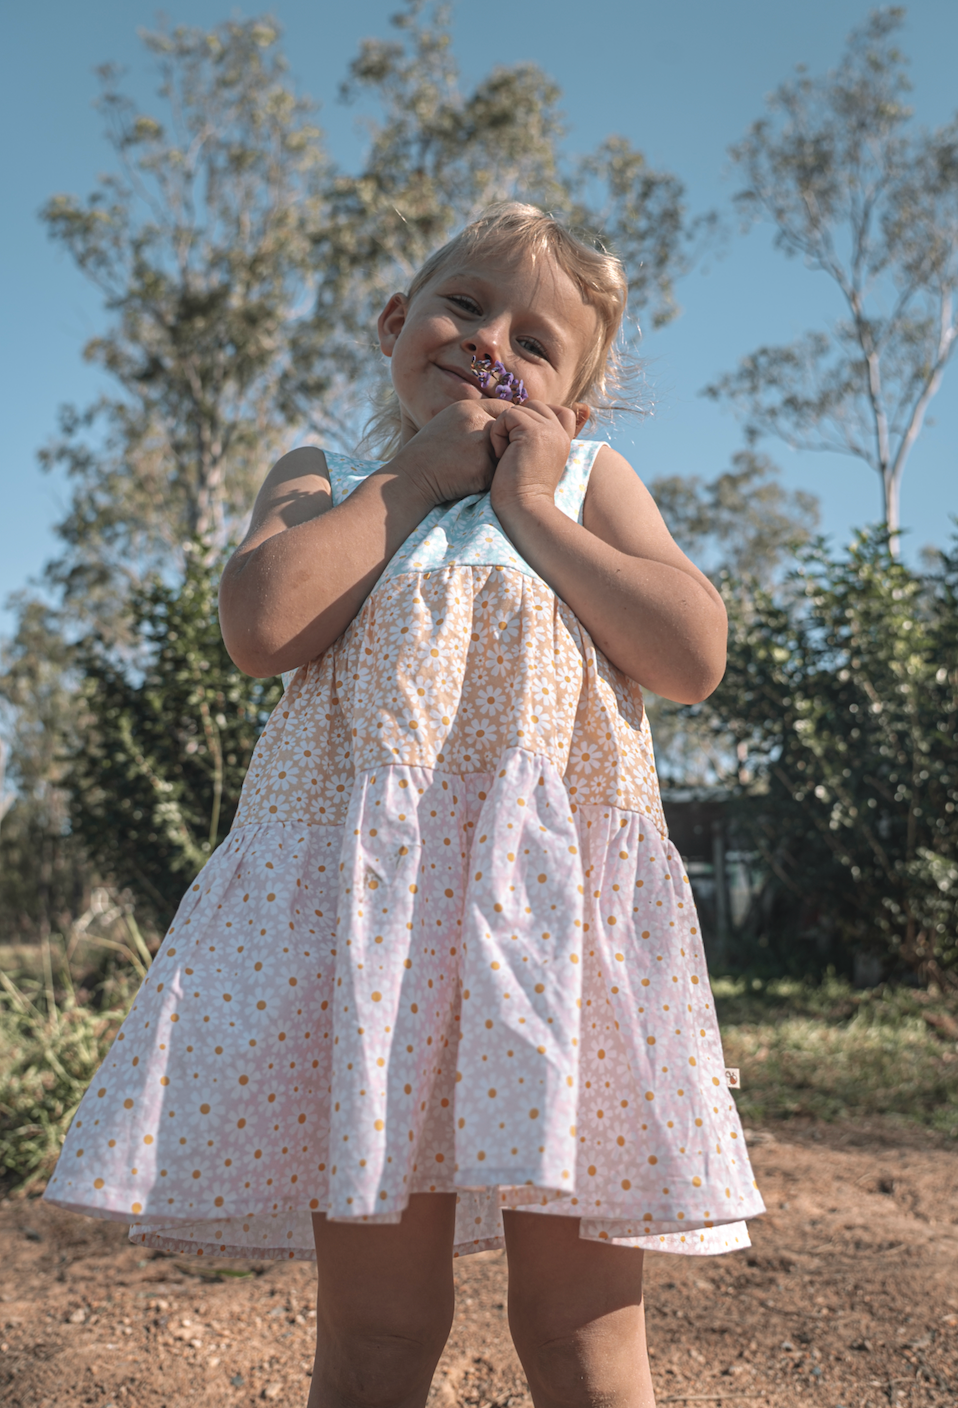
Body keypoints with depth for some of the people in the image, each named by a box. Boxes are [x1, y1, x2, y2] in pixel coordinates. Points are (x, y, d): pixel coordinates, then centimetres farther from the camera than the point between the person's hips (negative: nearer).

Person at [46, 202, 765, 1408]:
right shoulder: (323, 479, 17)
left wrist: (530, 504, 1)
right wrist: (414, 474, 1)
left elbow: (694, 658, 0)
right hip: (364, 888, 0)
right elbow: (262, 626, -6)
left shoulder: (591, 480, 17)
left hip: (559, 895, 1)